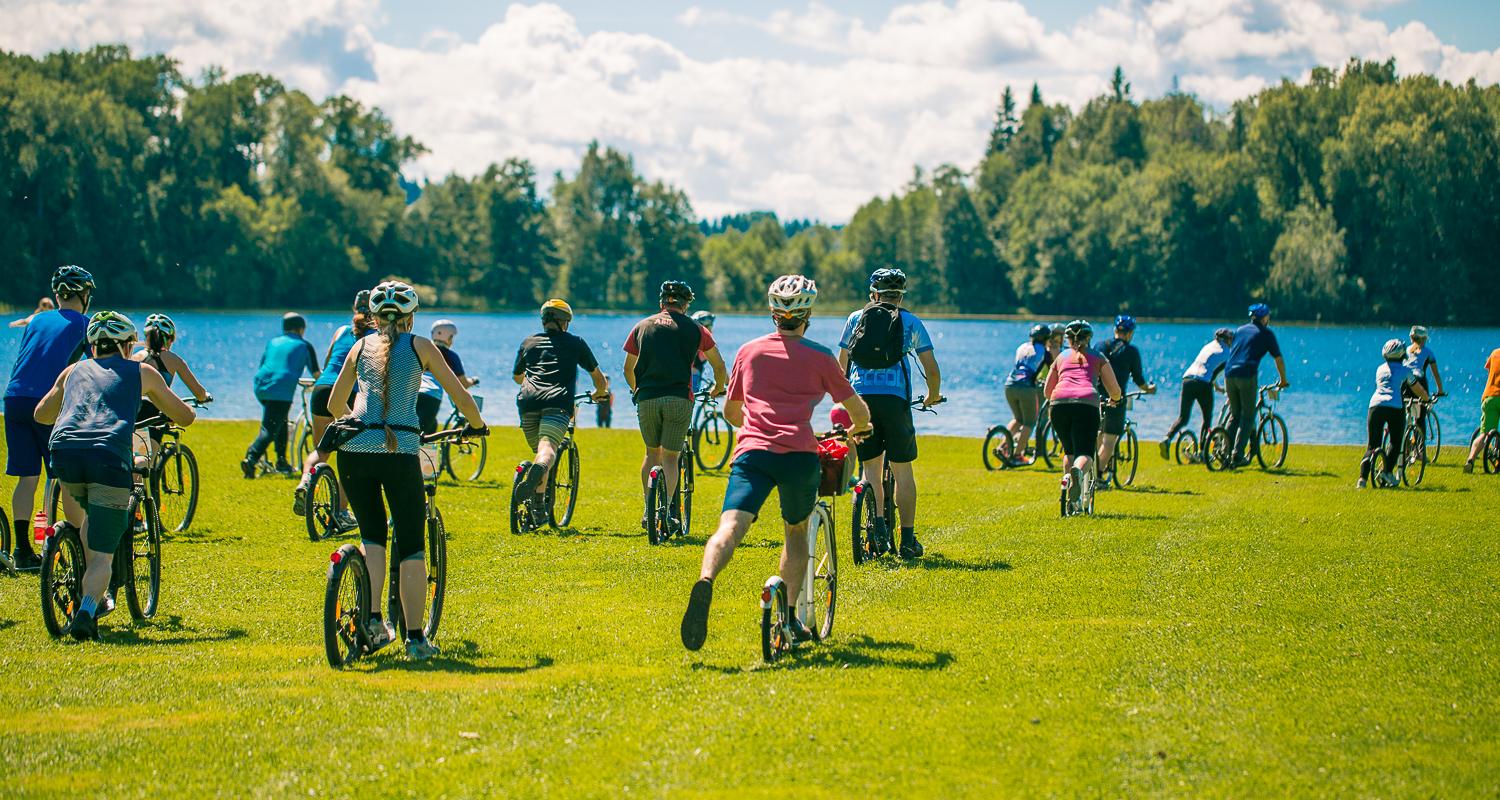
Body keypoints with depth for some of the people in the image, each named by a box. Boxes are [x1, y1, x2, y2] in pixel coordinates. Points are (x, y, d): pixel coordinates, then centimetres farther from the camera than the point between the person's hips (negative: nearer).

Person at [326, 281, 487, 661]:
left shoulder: (361, 347, 16)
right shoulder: (420, 346, 9)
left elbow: (334, 405, 25)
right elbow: (460, 396, 9)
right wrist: (477, 426, 28)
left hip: (354, 449, 3)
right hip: (400, 450, -3)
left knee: (371, 535, 20)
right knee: (411, 545, 6)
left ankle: (373, 619, 4)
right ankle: (415, 638, 2)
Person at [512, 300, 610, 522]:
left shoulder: (528, 342, 29)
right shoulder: (576, 343, 23)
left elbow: (517, 376, 45)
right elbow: (599, 377, 33)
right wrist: (599, 394, 55)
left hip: (528, 401, 3)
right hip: (558, 403, -3)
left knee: (539, 450, 18)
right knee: (548, 448, -22)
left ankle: (539, 509, 10)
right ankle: (539, 469, -57)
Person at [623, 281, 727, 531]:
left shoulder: (642, 327, 13)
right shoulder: (694, 329, 8)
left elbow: (628, 369, 18)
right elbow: (719, 365, 12)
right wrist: (718, 388, 32)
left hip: (647, 398, 2)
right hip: (679, 398, -2)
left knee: (652, 452, 19)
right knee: (670, 456, 4)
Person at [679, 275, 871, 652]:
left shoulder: (748, 351, 20)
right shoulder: (819, 357, 12)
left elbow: (730, 411, 33)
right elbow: (860, 413, 19)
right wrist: (856, 429, 43)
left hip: (752, 452, 1)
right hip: (799, 454, -1)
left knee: (730, 527, -16)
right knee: (797, 532, 22)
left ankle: (705, 581, -46)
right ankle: (788, 617, 20)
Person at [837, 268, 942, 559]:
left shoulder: (856, 318, 15)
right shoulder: (911, 322, 12)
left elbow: (841, 365, 20)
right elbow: (932, 369, 10)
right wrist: (933, 396, 29)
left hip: (860, 396, 1)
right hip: (894, 397, -1)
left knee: (870, 466, 11)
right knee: (902, 470, 7)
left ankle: (878, 522, -9)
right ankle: (908, 540, 6)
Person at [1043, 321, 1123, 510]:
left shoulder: (1061, 358, 28)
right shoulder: (1098, 358, 23)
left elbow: (1047, 392, 31)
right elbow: (1115, 391, 21)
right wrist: (1114, 400, 45)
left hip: (1059, 402, 2)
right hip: (1086, 402, -2)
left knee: (1069, 450, 21)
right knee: (1085, 453, -7)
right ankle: (1078, 471, -42)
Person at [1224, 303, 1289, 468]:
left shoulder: (1240, 330, 22)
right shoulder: (1266, 333, 7)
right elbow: (1278, 359, 9)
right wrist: (1283, 380, 23)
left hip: (1229, 374, 5)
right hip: (1247, 375, -5)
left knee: (1234, 415, 16)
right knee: (1248, 417, 3)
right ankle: (1238, 455, -7)